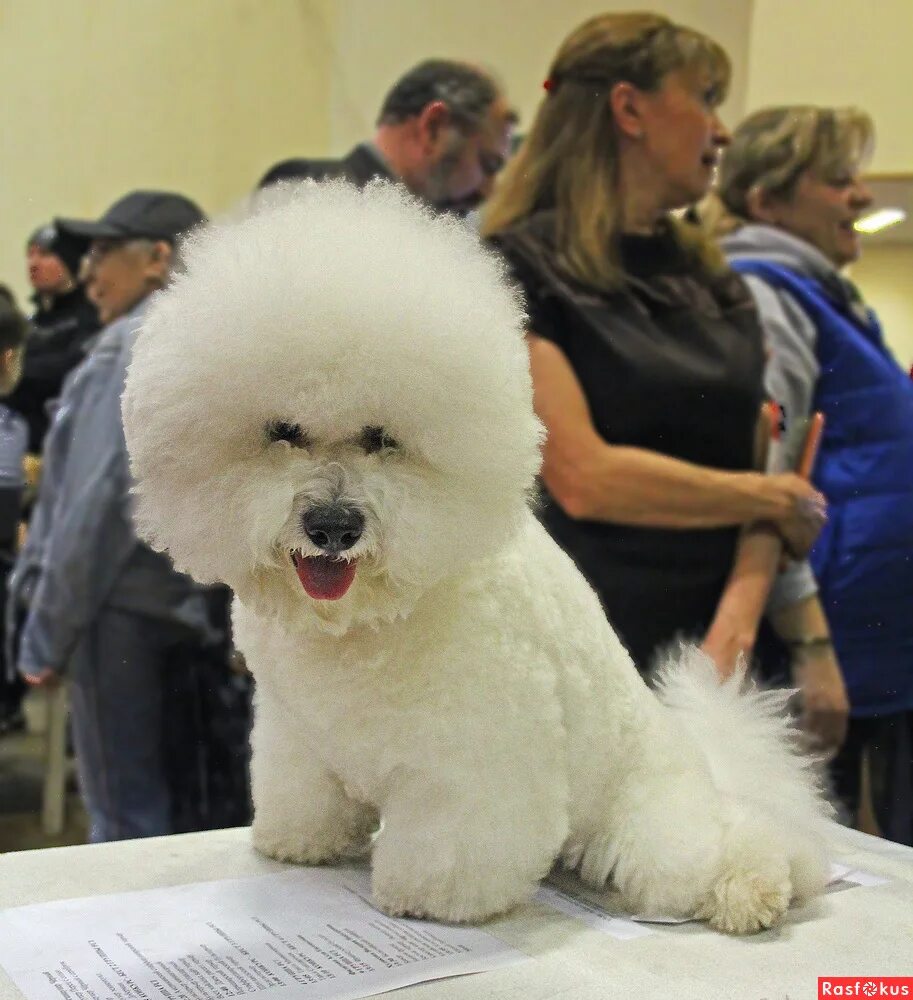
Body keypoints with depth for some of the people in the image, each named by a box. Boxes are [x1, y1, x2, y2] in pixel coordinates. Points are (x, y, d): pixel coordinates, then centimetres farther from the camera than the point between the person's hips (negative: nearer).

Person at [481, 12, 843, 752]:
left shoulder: (717, 287, 13)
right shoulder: (522, 268, -6)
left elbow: (766, 472, 8)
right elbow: (584, 478, -16)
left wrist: (742, 605, -11)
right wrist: (775, 498, -5)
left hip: (715, 646, 6)